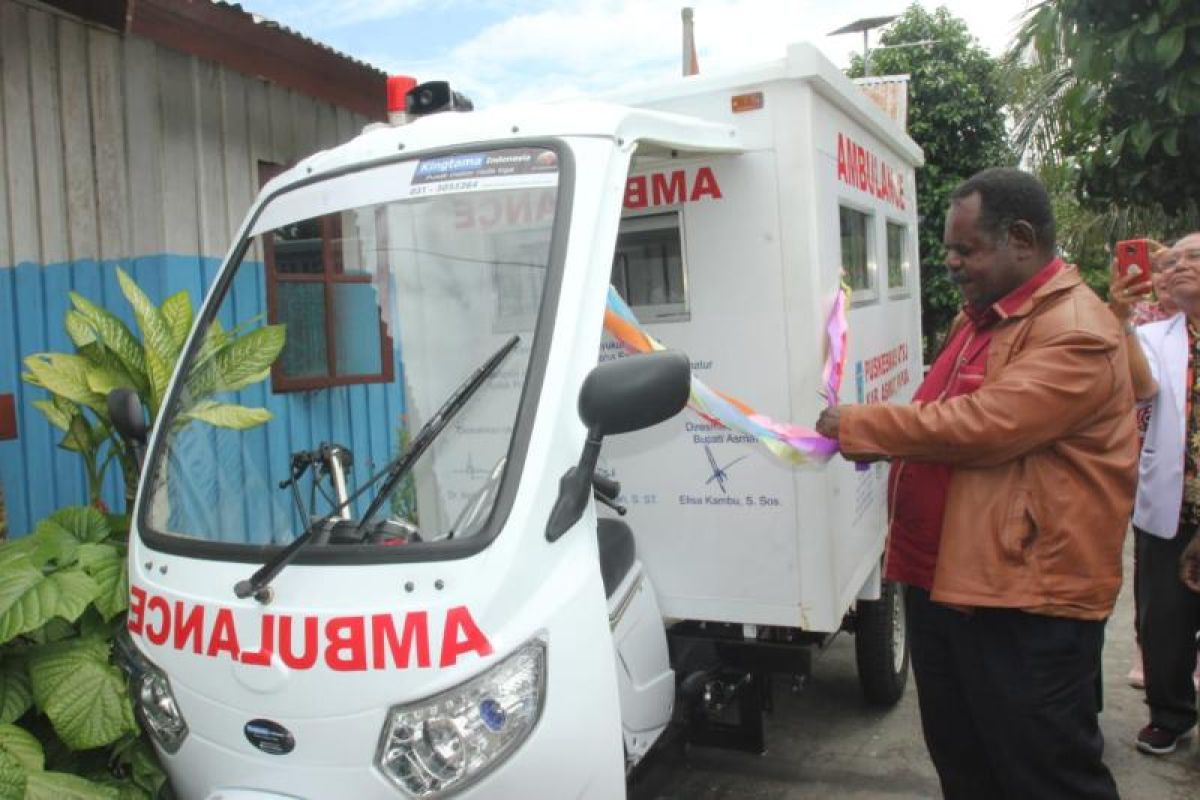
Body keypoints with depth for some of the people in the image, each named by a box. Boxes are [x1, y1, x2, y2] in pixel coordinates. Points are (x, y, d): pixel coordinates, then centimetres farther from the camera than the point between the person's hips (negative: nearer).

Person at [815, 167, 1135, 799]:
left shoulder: (1076, 333, -17)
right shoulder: (979, 317, 15)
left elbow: (985, 425, -27)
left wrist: (859, 425, -17)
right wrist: (876, 437, 6)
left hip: (1026, 601, -9)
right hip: (939, 580, 9)